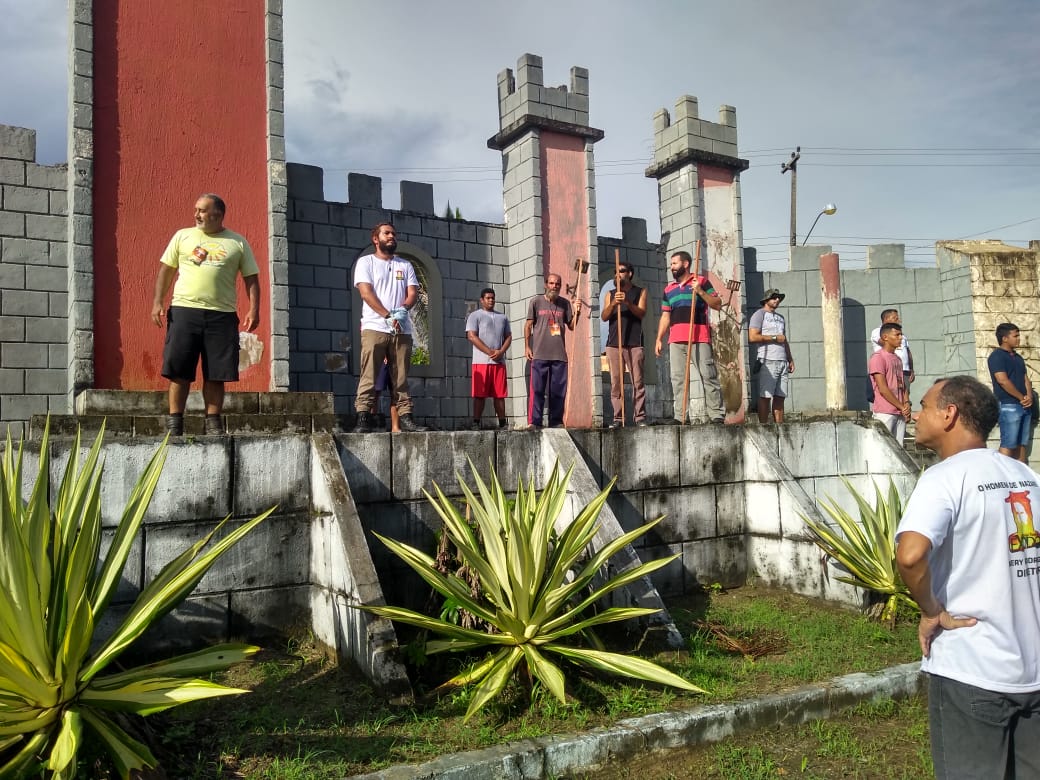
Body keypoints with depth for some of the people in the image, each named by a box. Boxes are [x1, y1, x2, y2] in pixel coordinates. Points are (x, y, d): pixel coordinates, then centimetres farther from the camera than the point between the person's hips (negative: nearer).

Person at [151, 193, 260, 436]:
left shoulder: (238, 243, 11)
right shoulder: (182, 236, 13)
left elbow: (251, 279, 10)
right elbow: (166, 271, 13)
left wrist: (254, 310, -3)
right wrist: (157, 302, 2)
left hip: (222, 314, 0)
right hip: (184, 310, 1)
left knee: (216, 374, 1)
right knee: (179, 370, -1)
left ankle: (213, 422, 9)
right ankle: (174, 422, 6)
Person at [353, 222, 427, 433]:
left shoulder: (405, 265, 20)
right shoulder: (366, 262, 8)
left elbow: (413, 293, 8)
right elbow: (366, 292, -5)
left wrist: (402, 310, -13)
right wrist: (388, 316, -15)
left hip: (402, 329, 4)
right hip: (374, 327, -4)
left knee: (401, 377, 3)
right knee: (368, 376, -8)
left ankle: (404, 417, 3)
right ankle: (363, 417, -10)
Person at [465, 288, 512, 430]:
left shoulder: (502, 317, 20)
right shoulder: (475, 315, 5)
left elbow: (508, 337, 16)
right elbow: (472, 336, -6)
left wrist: (501, 352, -4)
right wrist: (490, 352, -12)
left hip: (499, 361, 4)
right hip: (481, 361, -4)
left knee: (499, 395, 4)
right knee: (479, 394, -6)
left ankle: (502, 423, 6)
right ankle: (476, 423, -3)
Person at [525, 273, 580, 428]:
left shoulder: (565, 303, 12)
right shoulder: (536, 301, 5)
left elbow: (571, 326, 14)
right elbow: (528, 325, 5)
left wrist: (577, 312, -3)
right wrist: (527, 347, -2)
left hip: (559, 354, 3)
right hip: (539, 354, -3)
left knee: (558, 391, 4)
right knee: (537, 389, -5)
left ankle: (556, 422, 11)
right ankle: (534, 422, -3)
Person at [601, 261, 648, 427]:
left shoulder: (640, 292, 12)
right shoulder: (611, 294, 17)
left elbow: (641, 313, -4)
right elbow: (603, 317, 5)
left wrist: (627, 302, -20)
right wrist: (613, 303, -13)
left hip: (634, 343, -2)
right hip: (614, 343, 2)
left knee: (638, 381, -5)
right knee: (616, 382, -2)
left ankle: (640, 416, -3)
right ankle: (617, 417, 0)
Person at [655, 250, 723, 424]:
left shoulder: (701, 281, 8)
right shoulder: (669, 289, 22)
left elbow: (718, 305, 3)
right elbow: (665, 317, 20)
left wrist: (701, 291, -10)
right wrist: (659, 339, 11)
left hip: (699, 338, -5)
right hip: (676, 340, 5)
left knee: (708, 376, -7)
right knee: (678, 379, 2)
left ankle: (716, 415, -6)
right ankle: (680, 417, 4)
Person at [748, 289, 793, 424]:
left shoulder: (780, 317, 26)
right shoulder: (760, 314, 2)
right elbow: (752, 337, -11)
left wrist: (790, 359, 18)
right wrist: (775, 338, -6)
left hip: (782, 361, 7)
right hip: (768, 361, -7)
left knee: (780, 397, 2)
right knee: (765, 396, -9)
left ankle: (779, 426, 3)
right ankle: (764, 426, -8)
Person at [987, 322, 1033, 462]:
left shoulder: (1018, 357, 19)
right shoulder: (997, 356, -8)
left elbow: (1025, 378, 17)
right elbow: (1003, 381, -17)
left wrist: (1029, 396, -3)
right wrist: (1022, 398, -10)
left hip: (1024, 406, 8)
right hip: (1008, 406, -8)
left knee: (1022, 444, 8)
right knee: (1008, 445, -12)